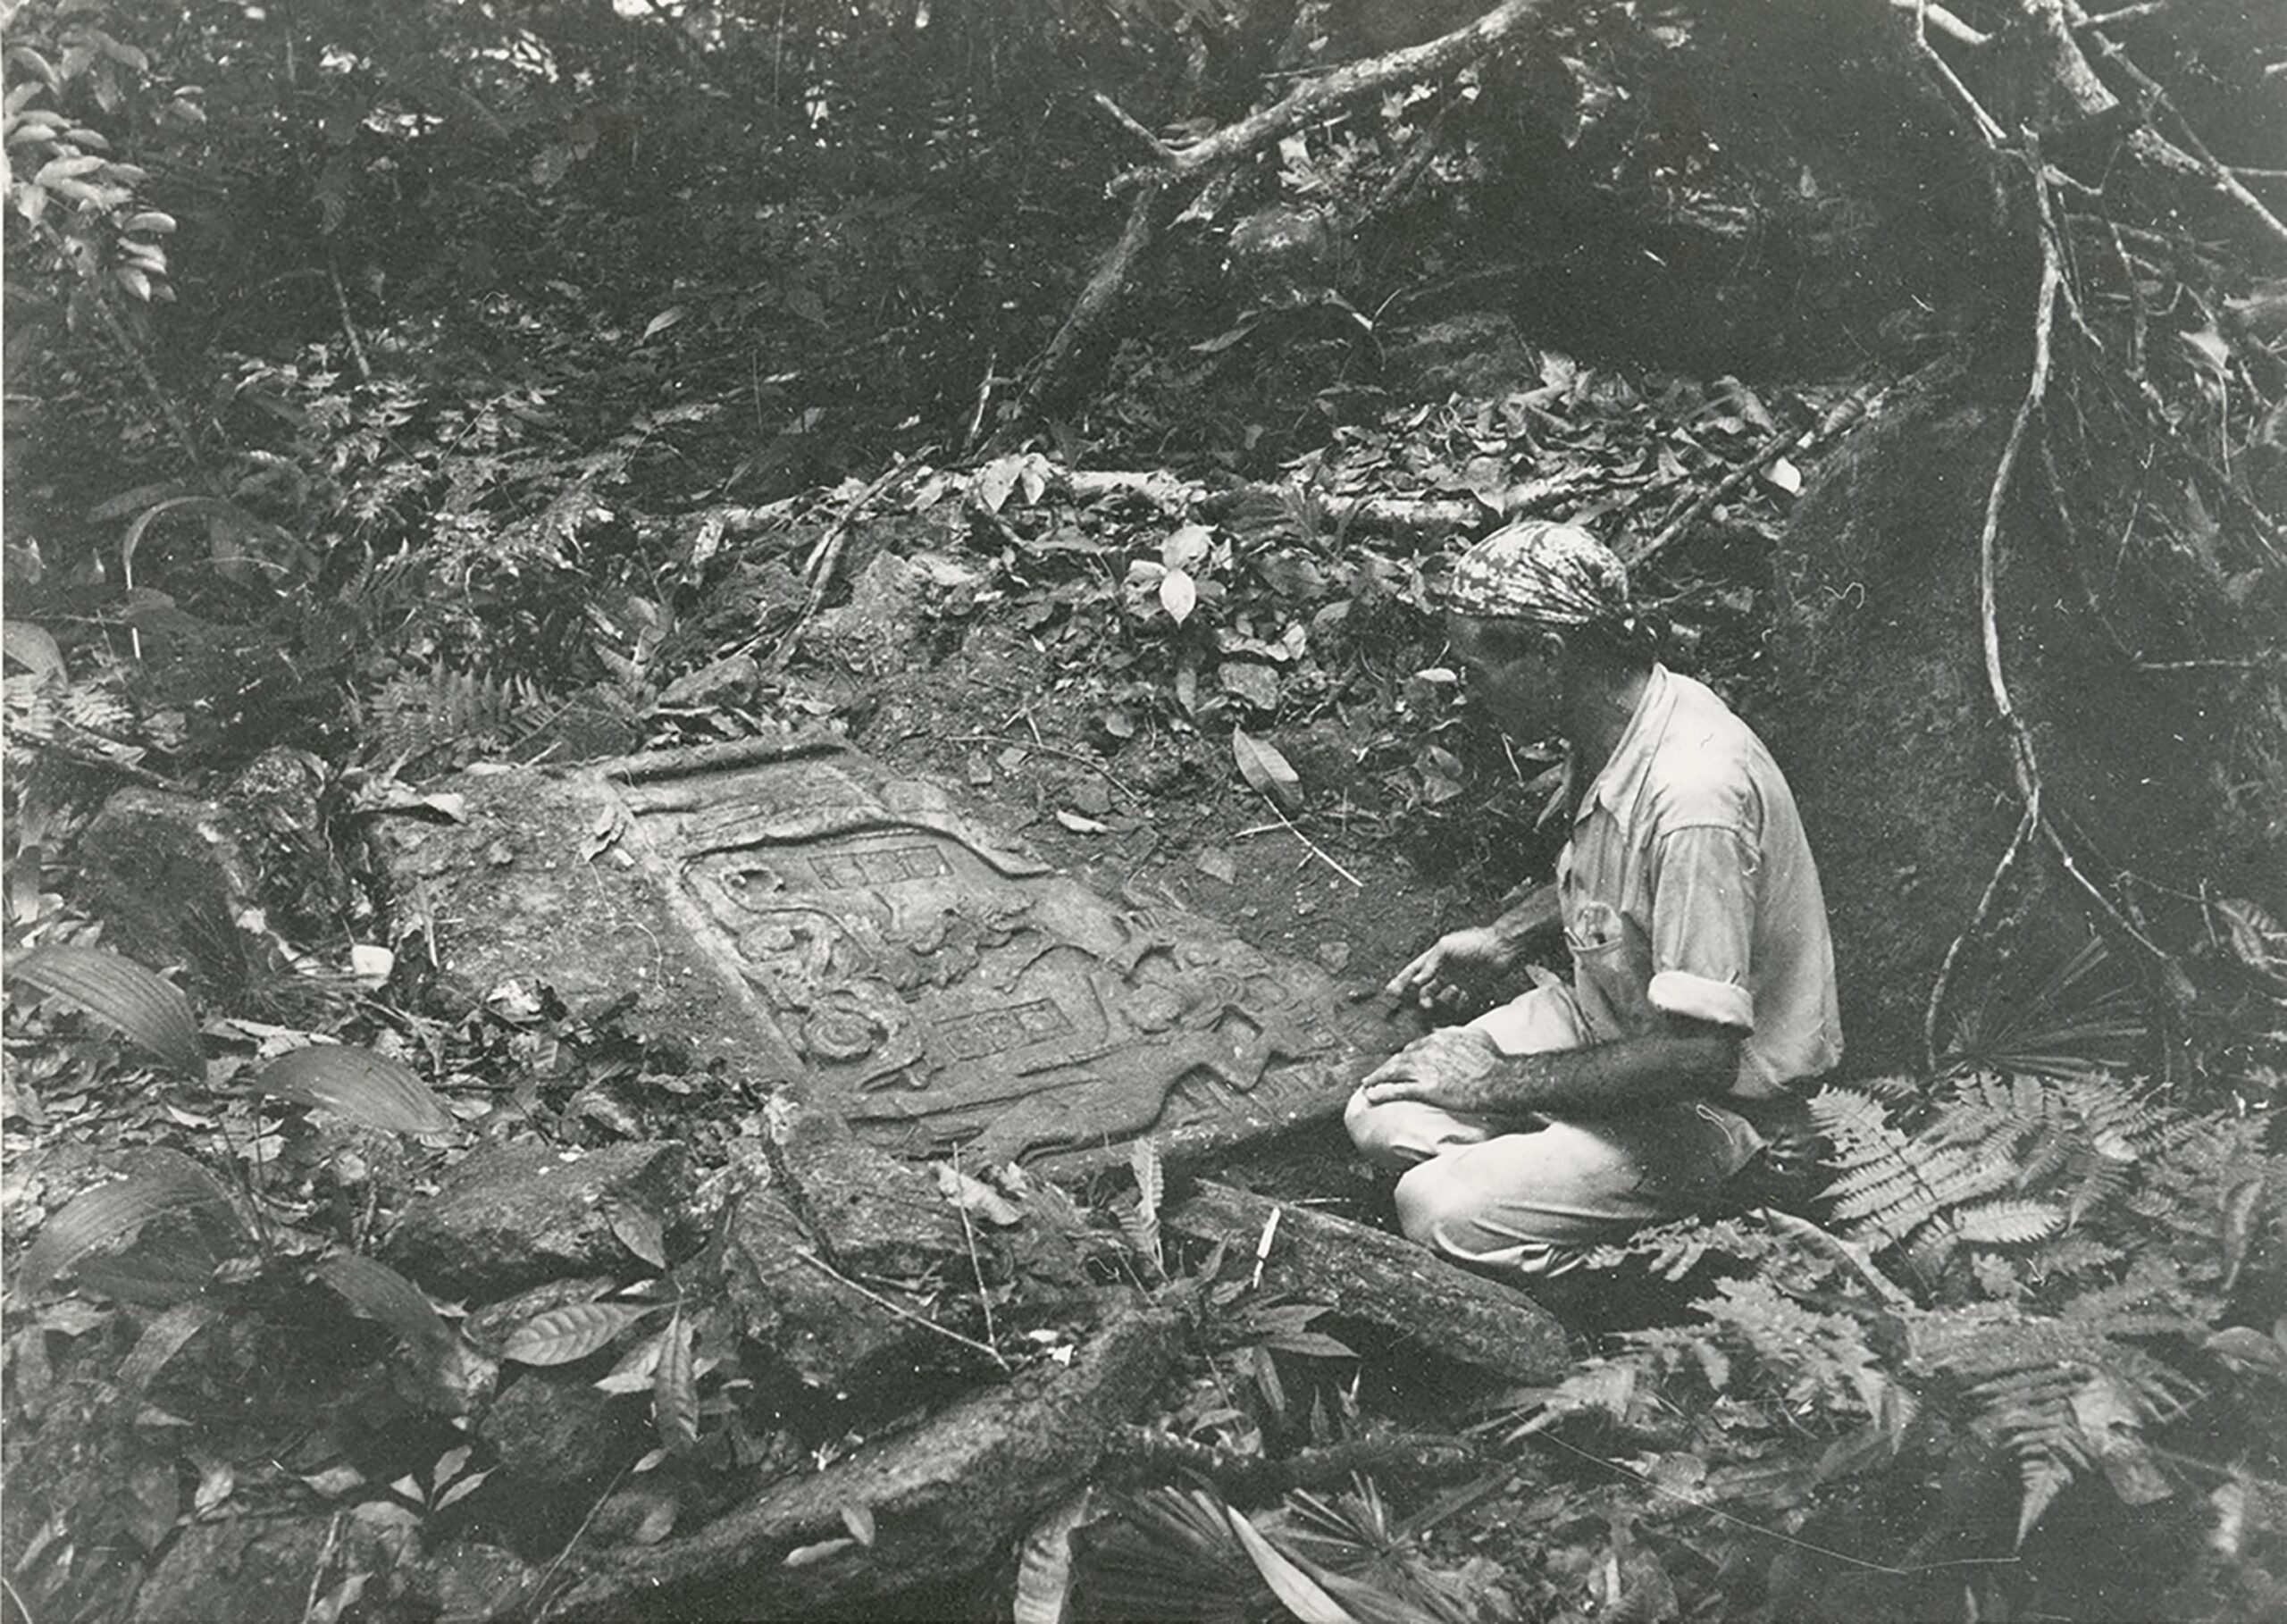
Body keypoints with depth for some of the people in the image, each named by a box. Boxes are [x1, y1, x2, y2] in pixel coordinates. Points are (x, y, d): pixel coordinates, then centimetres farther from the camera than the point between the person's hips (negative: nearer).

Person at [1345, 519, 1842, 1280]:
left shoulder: (1695, 795, -33)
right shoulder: (1611, 723, -4)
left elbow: (1702, 1054, -31)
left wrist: (1501, 1082, -21)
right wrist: (1504, 939, 6)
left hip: (1710, 1105, -8)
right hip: (1600, 1014, 8)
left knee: (1441, 1213, -22)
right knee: (1380, 1119, -4)